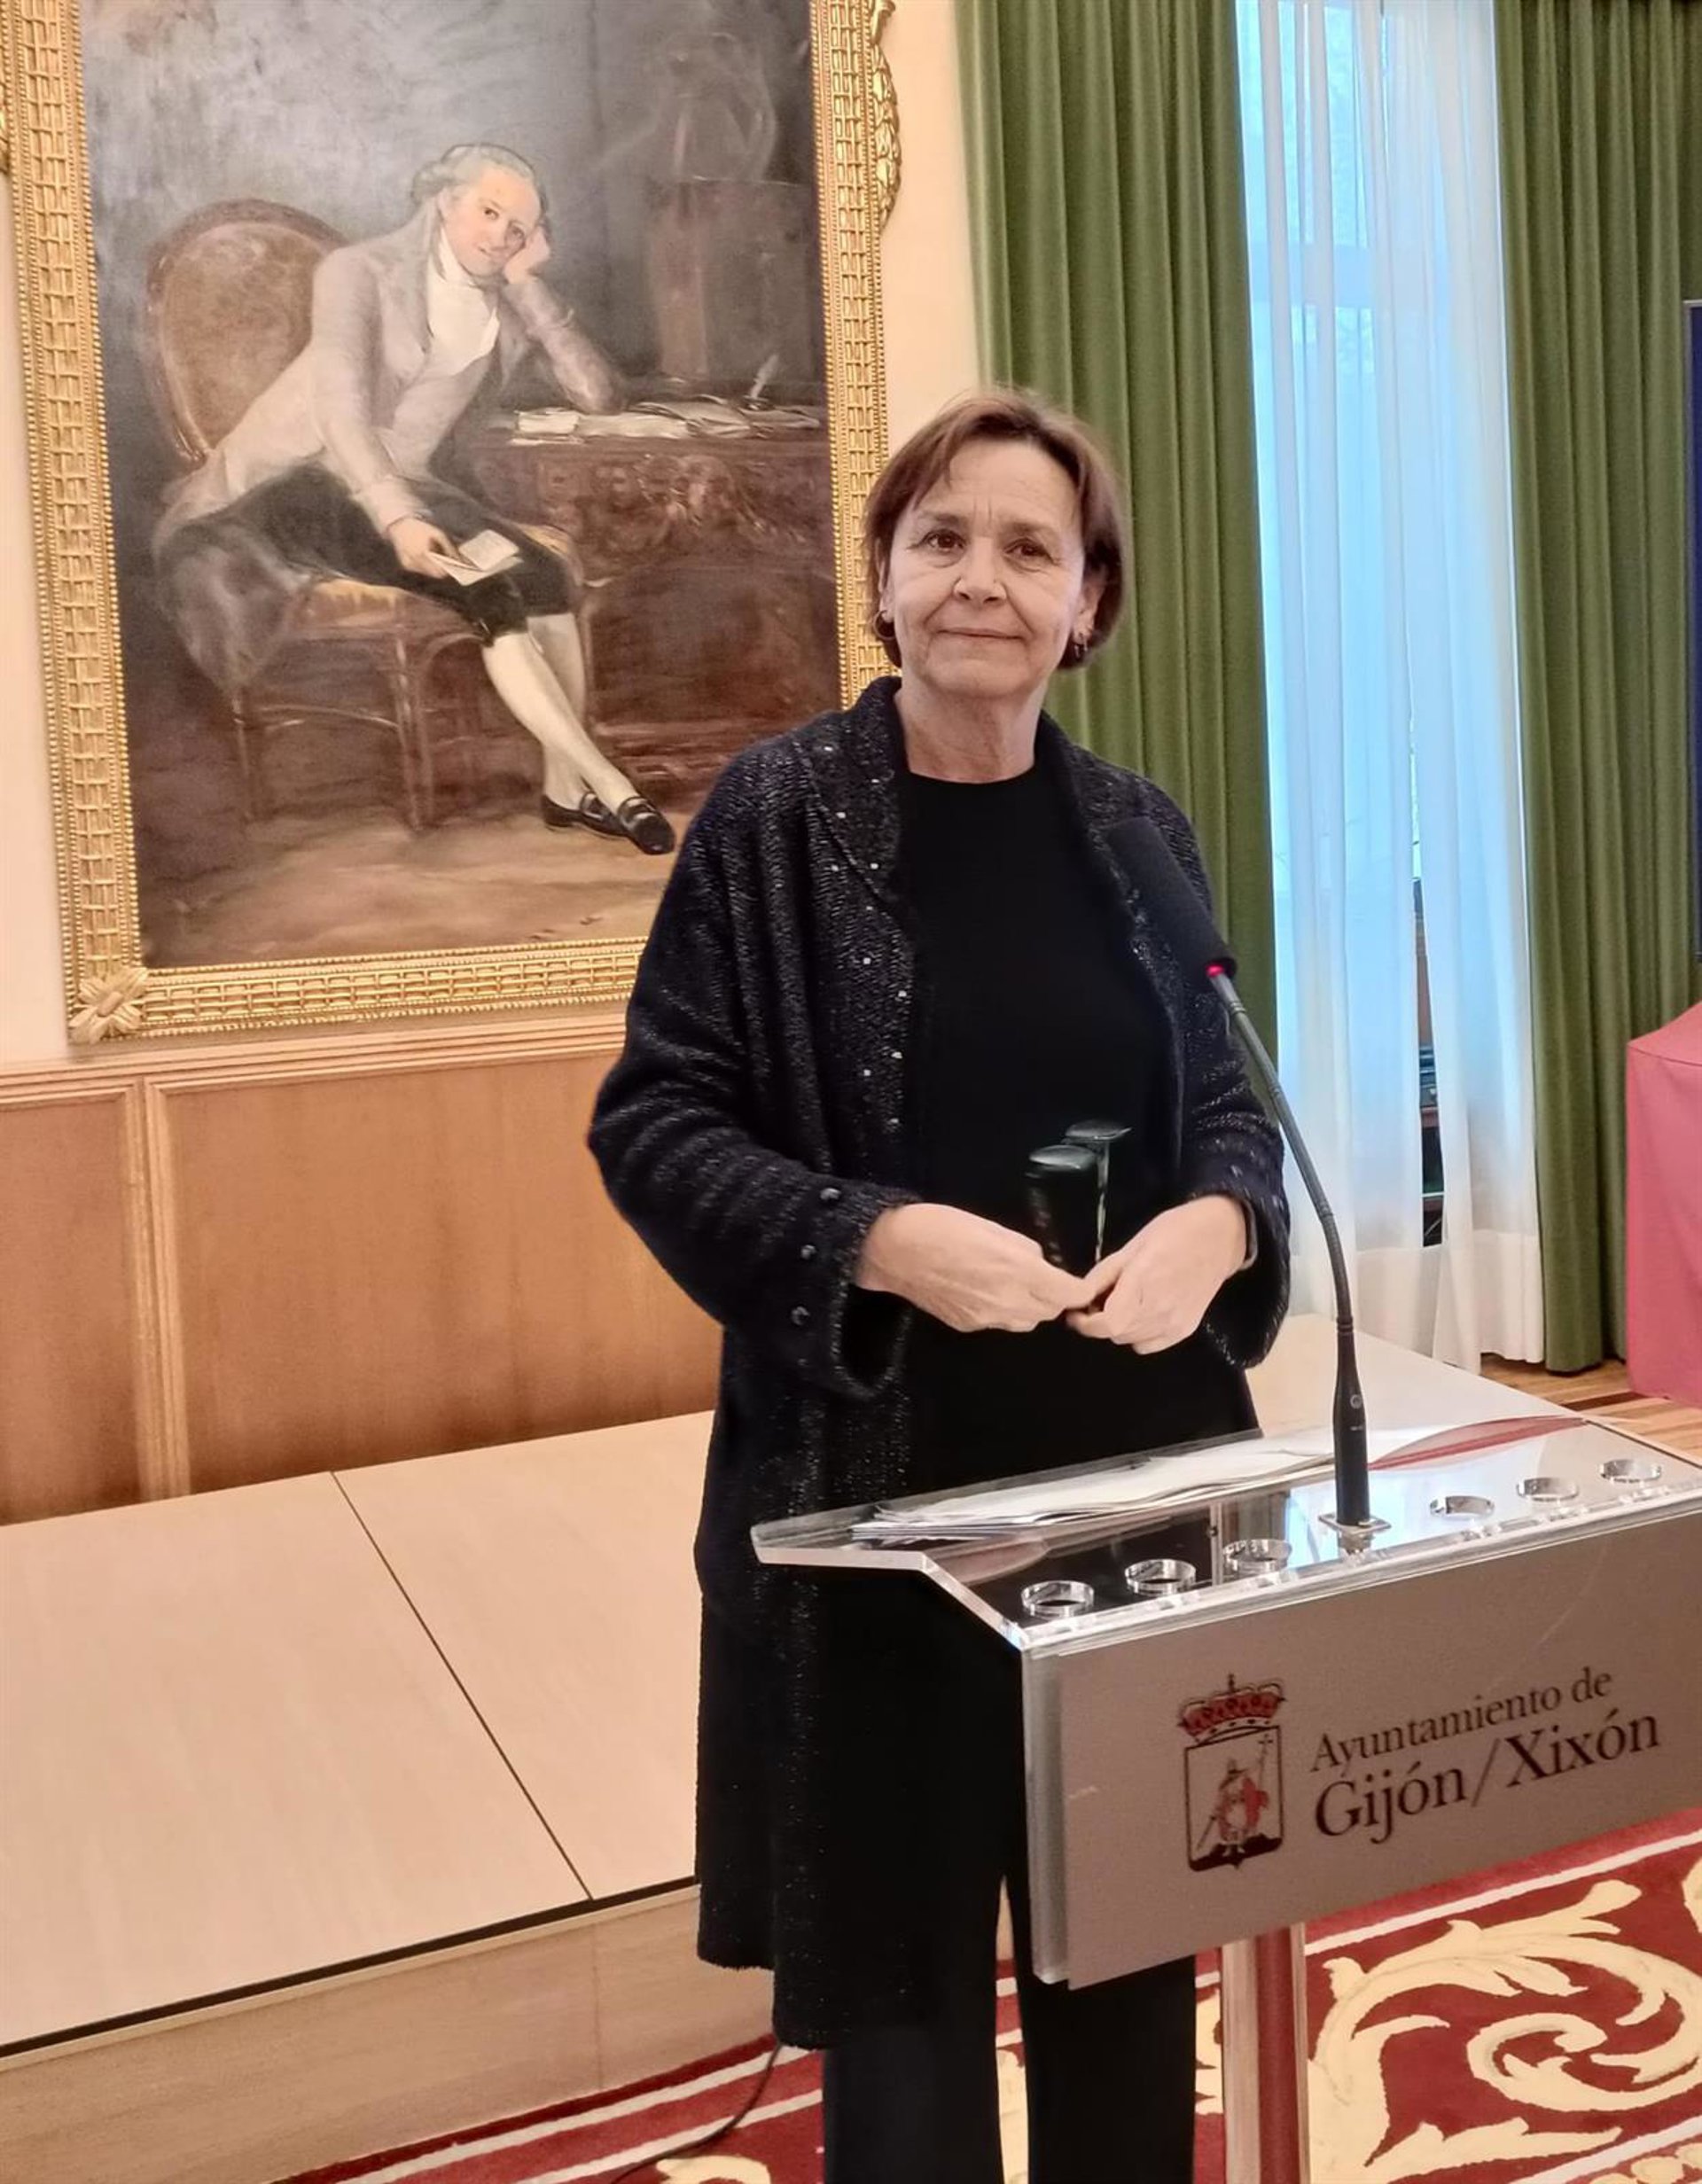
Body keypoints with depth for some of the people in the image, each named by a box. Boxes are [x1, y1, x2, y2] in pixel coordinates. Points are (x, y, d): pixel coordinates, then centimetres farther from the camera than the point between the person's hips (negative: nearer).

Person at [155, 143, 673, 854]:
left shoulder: (504, 308, 6)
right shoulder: (360, 271, -9)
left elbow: (599, 393, -5)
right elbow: (343, 407, -23)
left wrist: (528, 285, -8)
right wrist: (397, 518, -38)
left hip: (398, 486, 6)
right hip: (294, 478, -5)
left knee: (546, 577, -23)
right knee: (490, 591, -29)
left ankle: (566, 787, -15)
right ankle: (608, 783, -27)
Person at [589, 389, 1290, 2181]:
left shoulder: (1135, 829, 6)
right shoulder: (776, 813, -5)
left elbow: (1230, 1102, 11)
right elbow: (650, 1122, -7)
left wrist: (1220, 1225, -12)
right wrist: (878, 1238, -21)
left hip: (1137, 1462, 4)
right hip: (878, 1475, -3)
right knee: (901, 1942, 9)